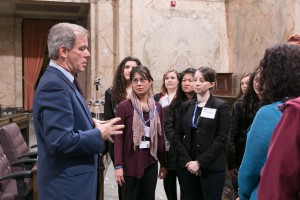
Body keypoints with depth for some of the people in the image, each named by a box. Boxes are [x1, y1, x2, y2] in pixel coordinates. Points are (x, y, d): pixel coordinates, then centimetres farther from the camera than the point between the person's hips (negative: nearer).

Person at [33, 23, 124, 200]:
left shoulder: (62, 80, 9)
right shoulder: (54, 84, -23)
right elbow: (60, 141, -28)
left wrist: (91, 123, 3)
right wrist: (99, 134, -17)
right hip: (67, 185, -10)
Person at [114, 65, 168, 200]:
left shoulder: (157, 107, 6)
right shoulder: (124, 106, -7)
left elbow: (160, 137, 9)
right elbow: (118, 137, -8)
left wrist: (163, 164, 10)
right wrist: (118, 165, -14)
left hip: (151, 163, 4)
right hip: (130, 163, -4)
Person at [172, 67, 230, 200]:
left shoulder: (221, 106, -2)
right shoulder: (186, 106, 9)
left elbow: (221, 139, -9)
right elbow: (177, 136, 5)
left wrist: (200, 162, -14)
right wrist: (187, 161, -8)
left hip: (211, 168, -3)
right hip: (187, 167, 4)